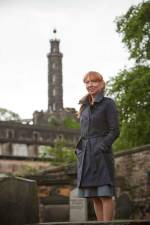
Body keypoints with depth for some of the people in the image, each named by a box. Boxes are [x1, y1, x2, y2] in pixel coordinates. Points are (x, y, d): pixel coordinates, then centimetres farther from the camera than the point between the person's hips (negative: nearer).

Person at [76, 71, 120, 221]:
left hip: (101, 153, -6)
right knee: (94, 196, 6)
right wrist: (80, 152, 7)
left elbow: (115, 131, -8)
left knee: (105, 194, -8)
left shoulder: (108, 103, -2)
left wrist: (101, 147, -16)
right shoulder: (85, 106, 17)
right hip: (85, 155, 7)